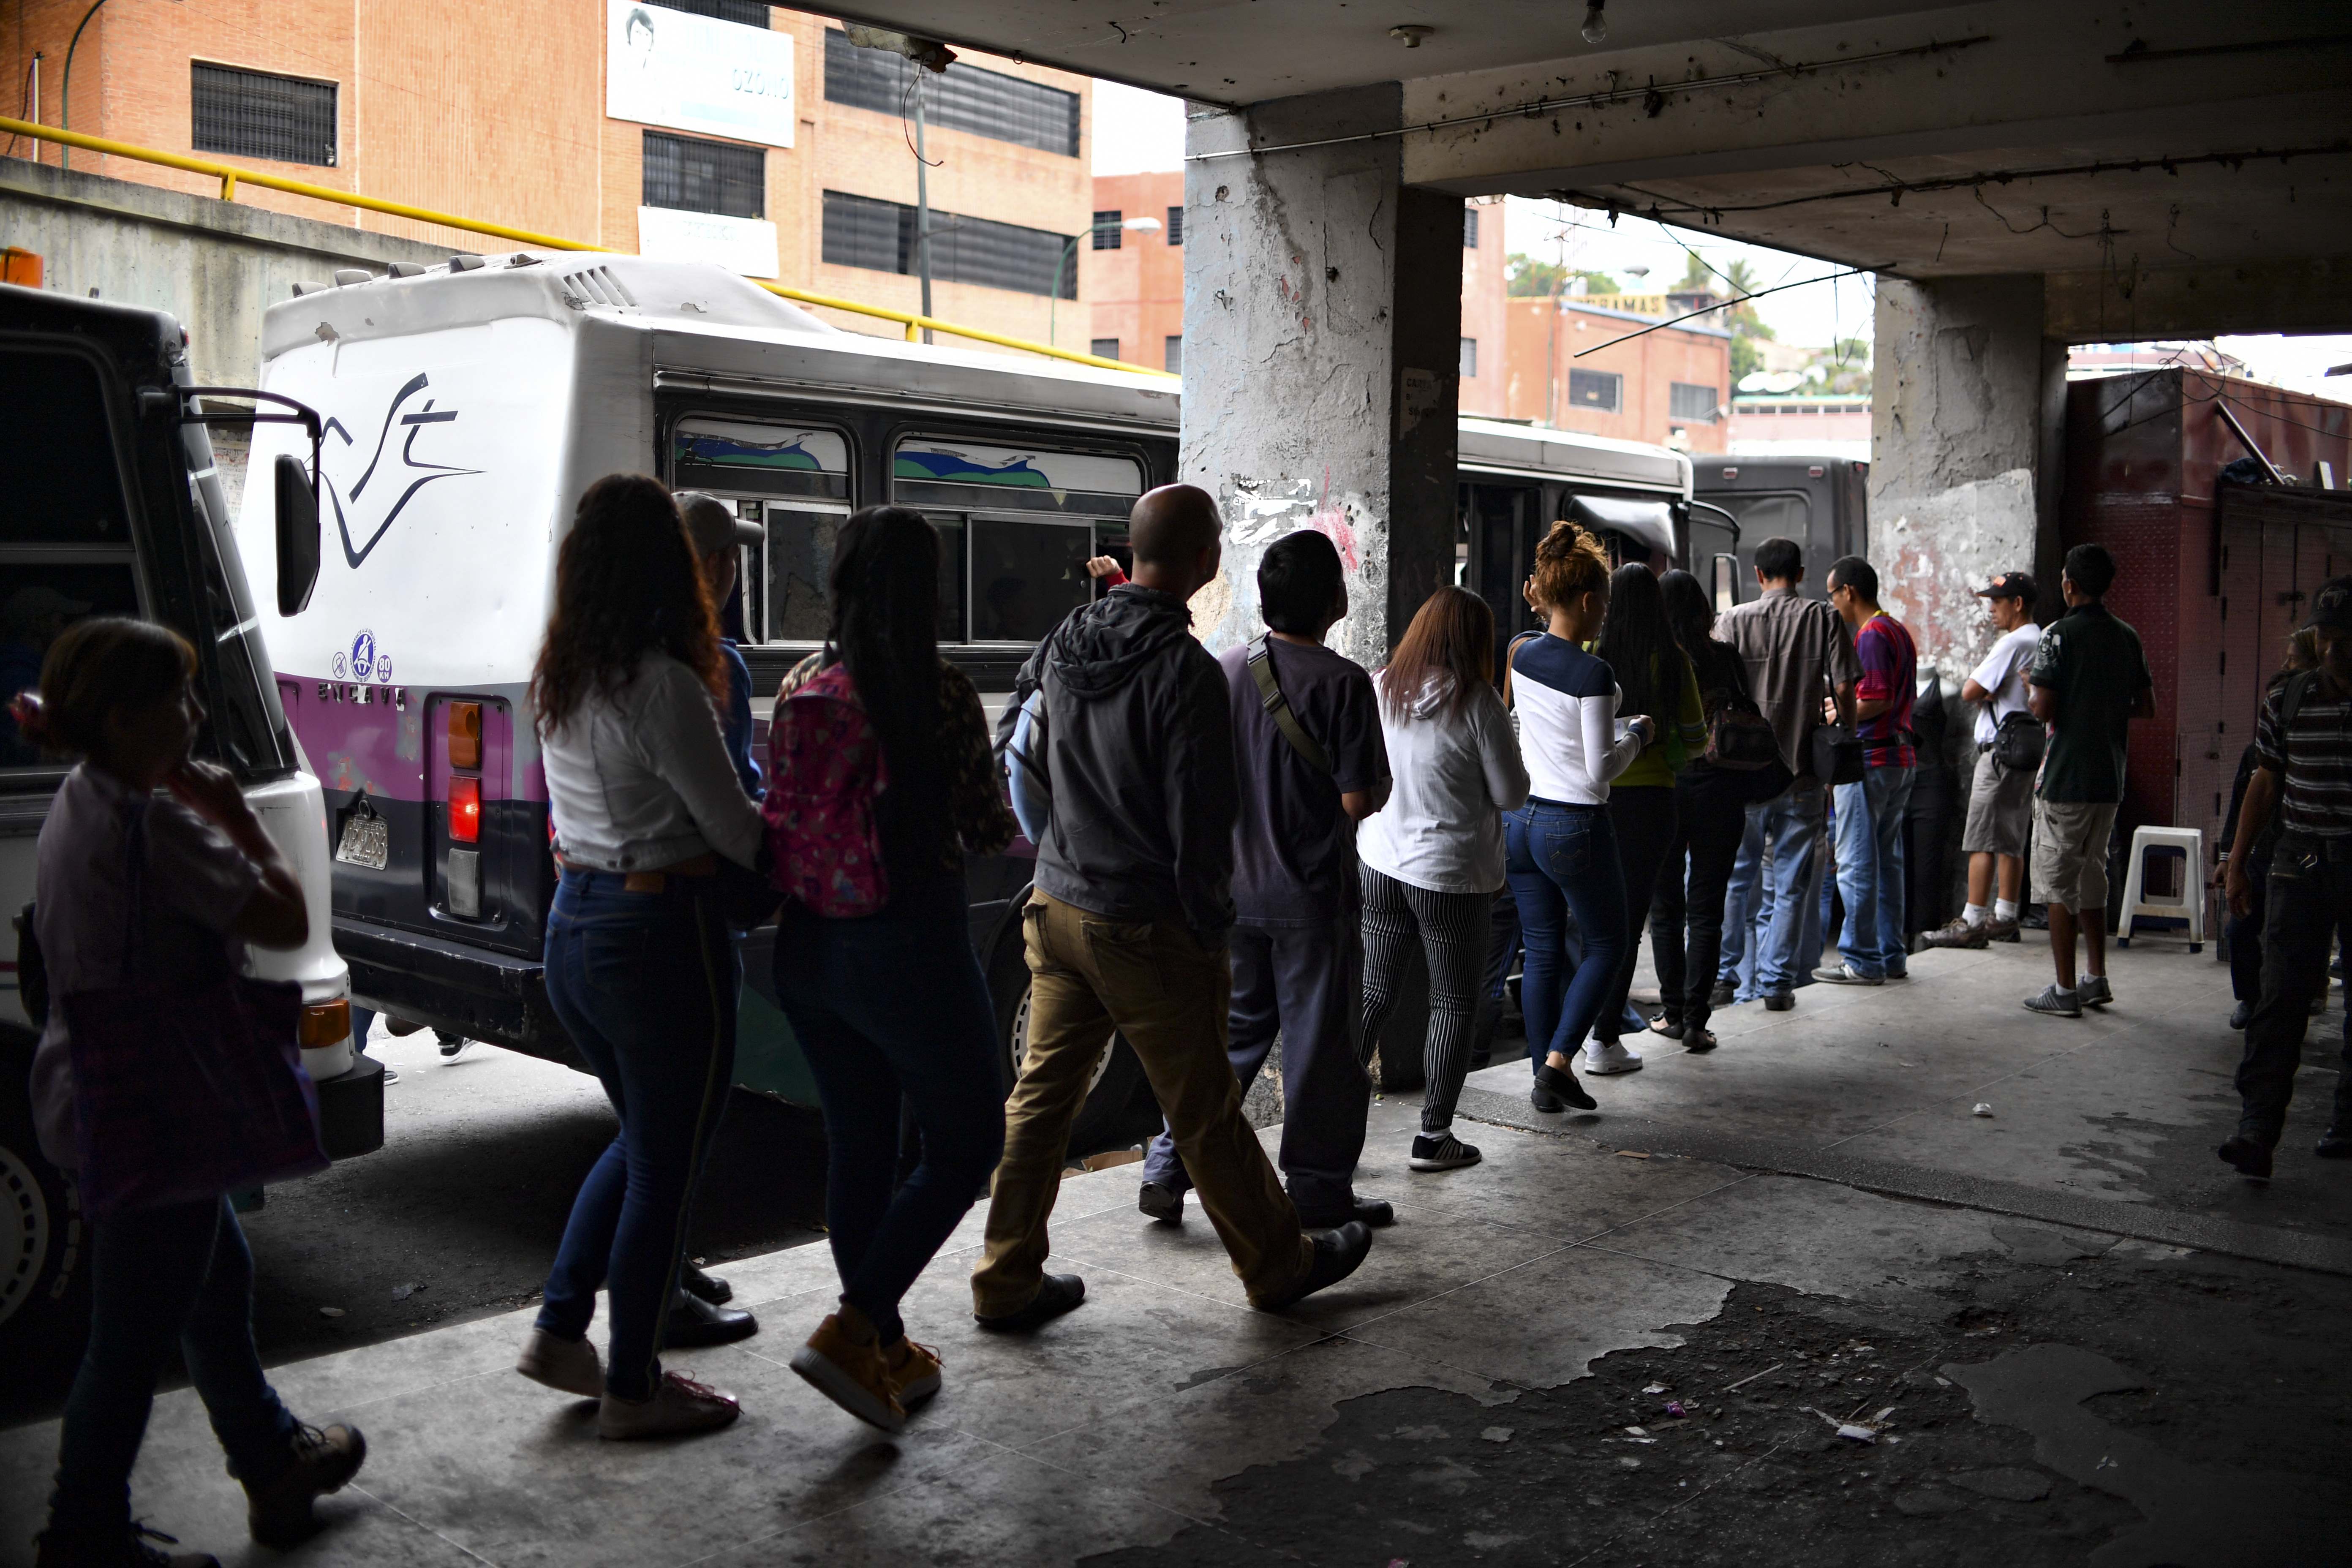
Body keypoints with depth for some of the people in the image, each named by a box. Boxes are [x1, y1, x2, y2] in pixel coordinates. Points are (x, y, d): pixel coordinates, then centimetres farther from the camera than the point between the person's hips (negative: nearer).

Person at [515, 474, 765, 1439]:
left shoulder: (556, 680, 6)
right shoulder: (662, 685, -19)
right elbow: (735, 830, -14)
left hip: (573, 926, 8)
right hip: (662, 934, -8)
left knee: (645, 1140, 25)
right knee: (668, 1163, 6)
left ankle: (560, 1329, 27)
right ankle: (634, 1387, 18)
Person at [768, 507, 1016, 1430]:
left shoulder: (801, 684, 2)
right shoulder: (939, 691, -14)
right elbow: (985, 828, -8)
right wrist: (1011, 826, 14)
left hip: (811, 941, 6)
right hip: (909, 942, -6)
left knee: (856, 1145, 17)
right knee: (967, 1140, 10)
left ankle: (884, 1352, 27)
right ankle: (854, 1328, -2)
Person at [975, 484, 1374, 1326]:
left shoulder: (1067, 638, 4)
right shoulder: (1185, 670, -19)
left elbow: (1009, 743, 15)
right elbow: (1202, 821, -18)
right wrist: (1210, 929, -6)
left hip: (1055, 906, 7)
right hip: (1145, 927, -7)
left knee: (1041, 1094, 13)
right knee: (1205, 1111, 8)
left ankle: (1007, 1281, 20)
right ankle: (1280, 1264, 26)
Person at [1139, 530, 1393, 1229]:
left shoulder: (1223, 669, 1)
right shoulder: (1342, 682, -14)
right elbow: (1360, 799, -17)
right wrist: (1380, 787, 4)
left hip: (1231, 888, 5)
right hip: (1313, 896, -5)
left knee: (1227, 1032, 16)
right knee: (1320, 1044, 7)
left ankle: (1168, 1169, 14)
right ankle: (1317, 1190, 16)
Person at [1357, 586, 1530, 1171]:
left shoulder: (1380, 689, 0)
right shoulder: (1476, 702, -14)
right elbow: (1512, 794, -8)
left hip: (1381, 864, 4)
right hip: (1452, 873, -4)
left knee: (1372, 994, 12)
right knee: (1455, 1003, 8)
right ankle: (1433, 1136, 12)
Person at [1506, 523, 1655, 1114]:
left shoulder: (1523, 655, 2)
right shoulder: (1593, 674, -18)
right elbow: (1600, 768, -16)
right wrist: (1638, 733, 0)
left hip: (1519, 819, 7)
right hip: (1575, 827, -6)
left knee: (1543, 951, 14)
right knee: (1606, 946, 12)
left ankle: (1544, 1078, 18)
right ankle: (1558, 1060, 1)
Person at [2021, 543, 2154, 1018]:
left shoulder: (2060, 634, -13)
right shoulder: (2128, 637, 8)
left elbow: (2042, 709, -18)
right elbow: (2147, 708, 12)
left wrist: (2030, 690, 2)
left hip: (2066, 778, -7)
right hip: (2109, 779, 7)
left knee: (2058, 882, -1)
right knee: (2092, 879, 18)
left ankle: (2065, 991, 1)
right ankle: (2097, 980, 22)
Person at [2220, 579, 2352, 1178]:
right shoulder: (2288, 700, 6)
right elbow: (2266, 784, 11)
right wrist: (2238, 861, 8)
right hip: (2300, 862, 1)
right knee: (2281, 997, -7)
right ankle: (2257, 1131, -11)